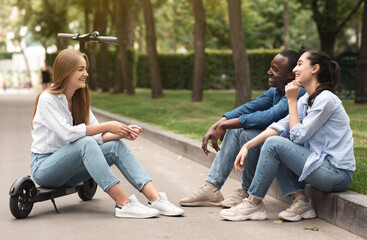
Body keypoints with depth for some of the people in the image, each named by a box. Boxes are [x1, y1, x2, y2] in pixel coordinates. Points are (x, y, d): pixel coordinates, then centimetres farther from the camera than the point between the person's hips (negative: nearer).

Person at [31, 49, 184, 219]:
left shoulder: (79, 100, 11)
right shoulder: (47, 99, -13)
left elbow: (97, 136, 4)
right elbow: (68, 133, -25)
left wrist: (122, 134, -15)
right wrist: (107, 126, -22)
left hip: (70, 169, 7)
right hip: (44, 166, -7)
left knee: (116, 146, -16)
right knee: (85, 143, -34)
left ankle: (155, 198, -29)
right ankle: (123, 204, -39)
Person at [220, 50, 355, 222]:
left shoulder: (325, 99, -15)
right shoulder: (306, 99, 13)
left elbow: (298, 136, -15)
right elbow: (281, 126, 6)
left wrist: (292, 100, -9)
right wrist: (247, 146, -4)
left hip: (337, 174, -9)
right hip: (322, 165, 9)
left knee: (274, 144, -17)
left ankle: (254, 204, -6)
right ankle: (301, 202, 0)